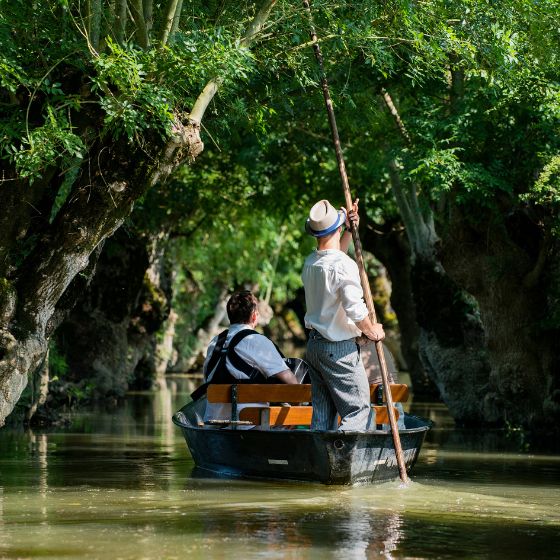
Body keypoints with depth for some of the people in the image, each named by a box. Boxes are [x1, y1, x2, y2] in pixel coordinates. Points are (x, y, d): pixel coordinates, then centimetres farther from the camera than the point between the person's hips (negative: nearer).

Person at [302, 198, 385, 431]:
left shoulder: (310, 262, 7)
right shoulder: (344, 265, -18)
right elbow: (355, 309, -22)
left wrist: (349, 231, 26)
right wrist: (371, 331, -4)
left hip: (314, 345, 8)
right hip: (340, 350, -8)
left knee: (322, 412, 11)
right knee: (358, 410, -3)